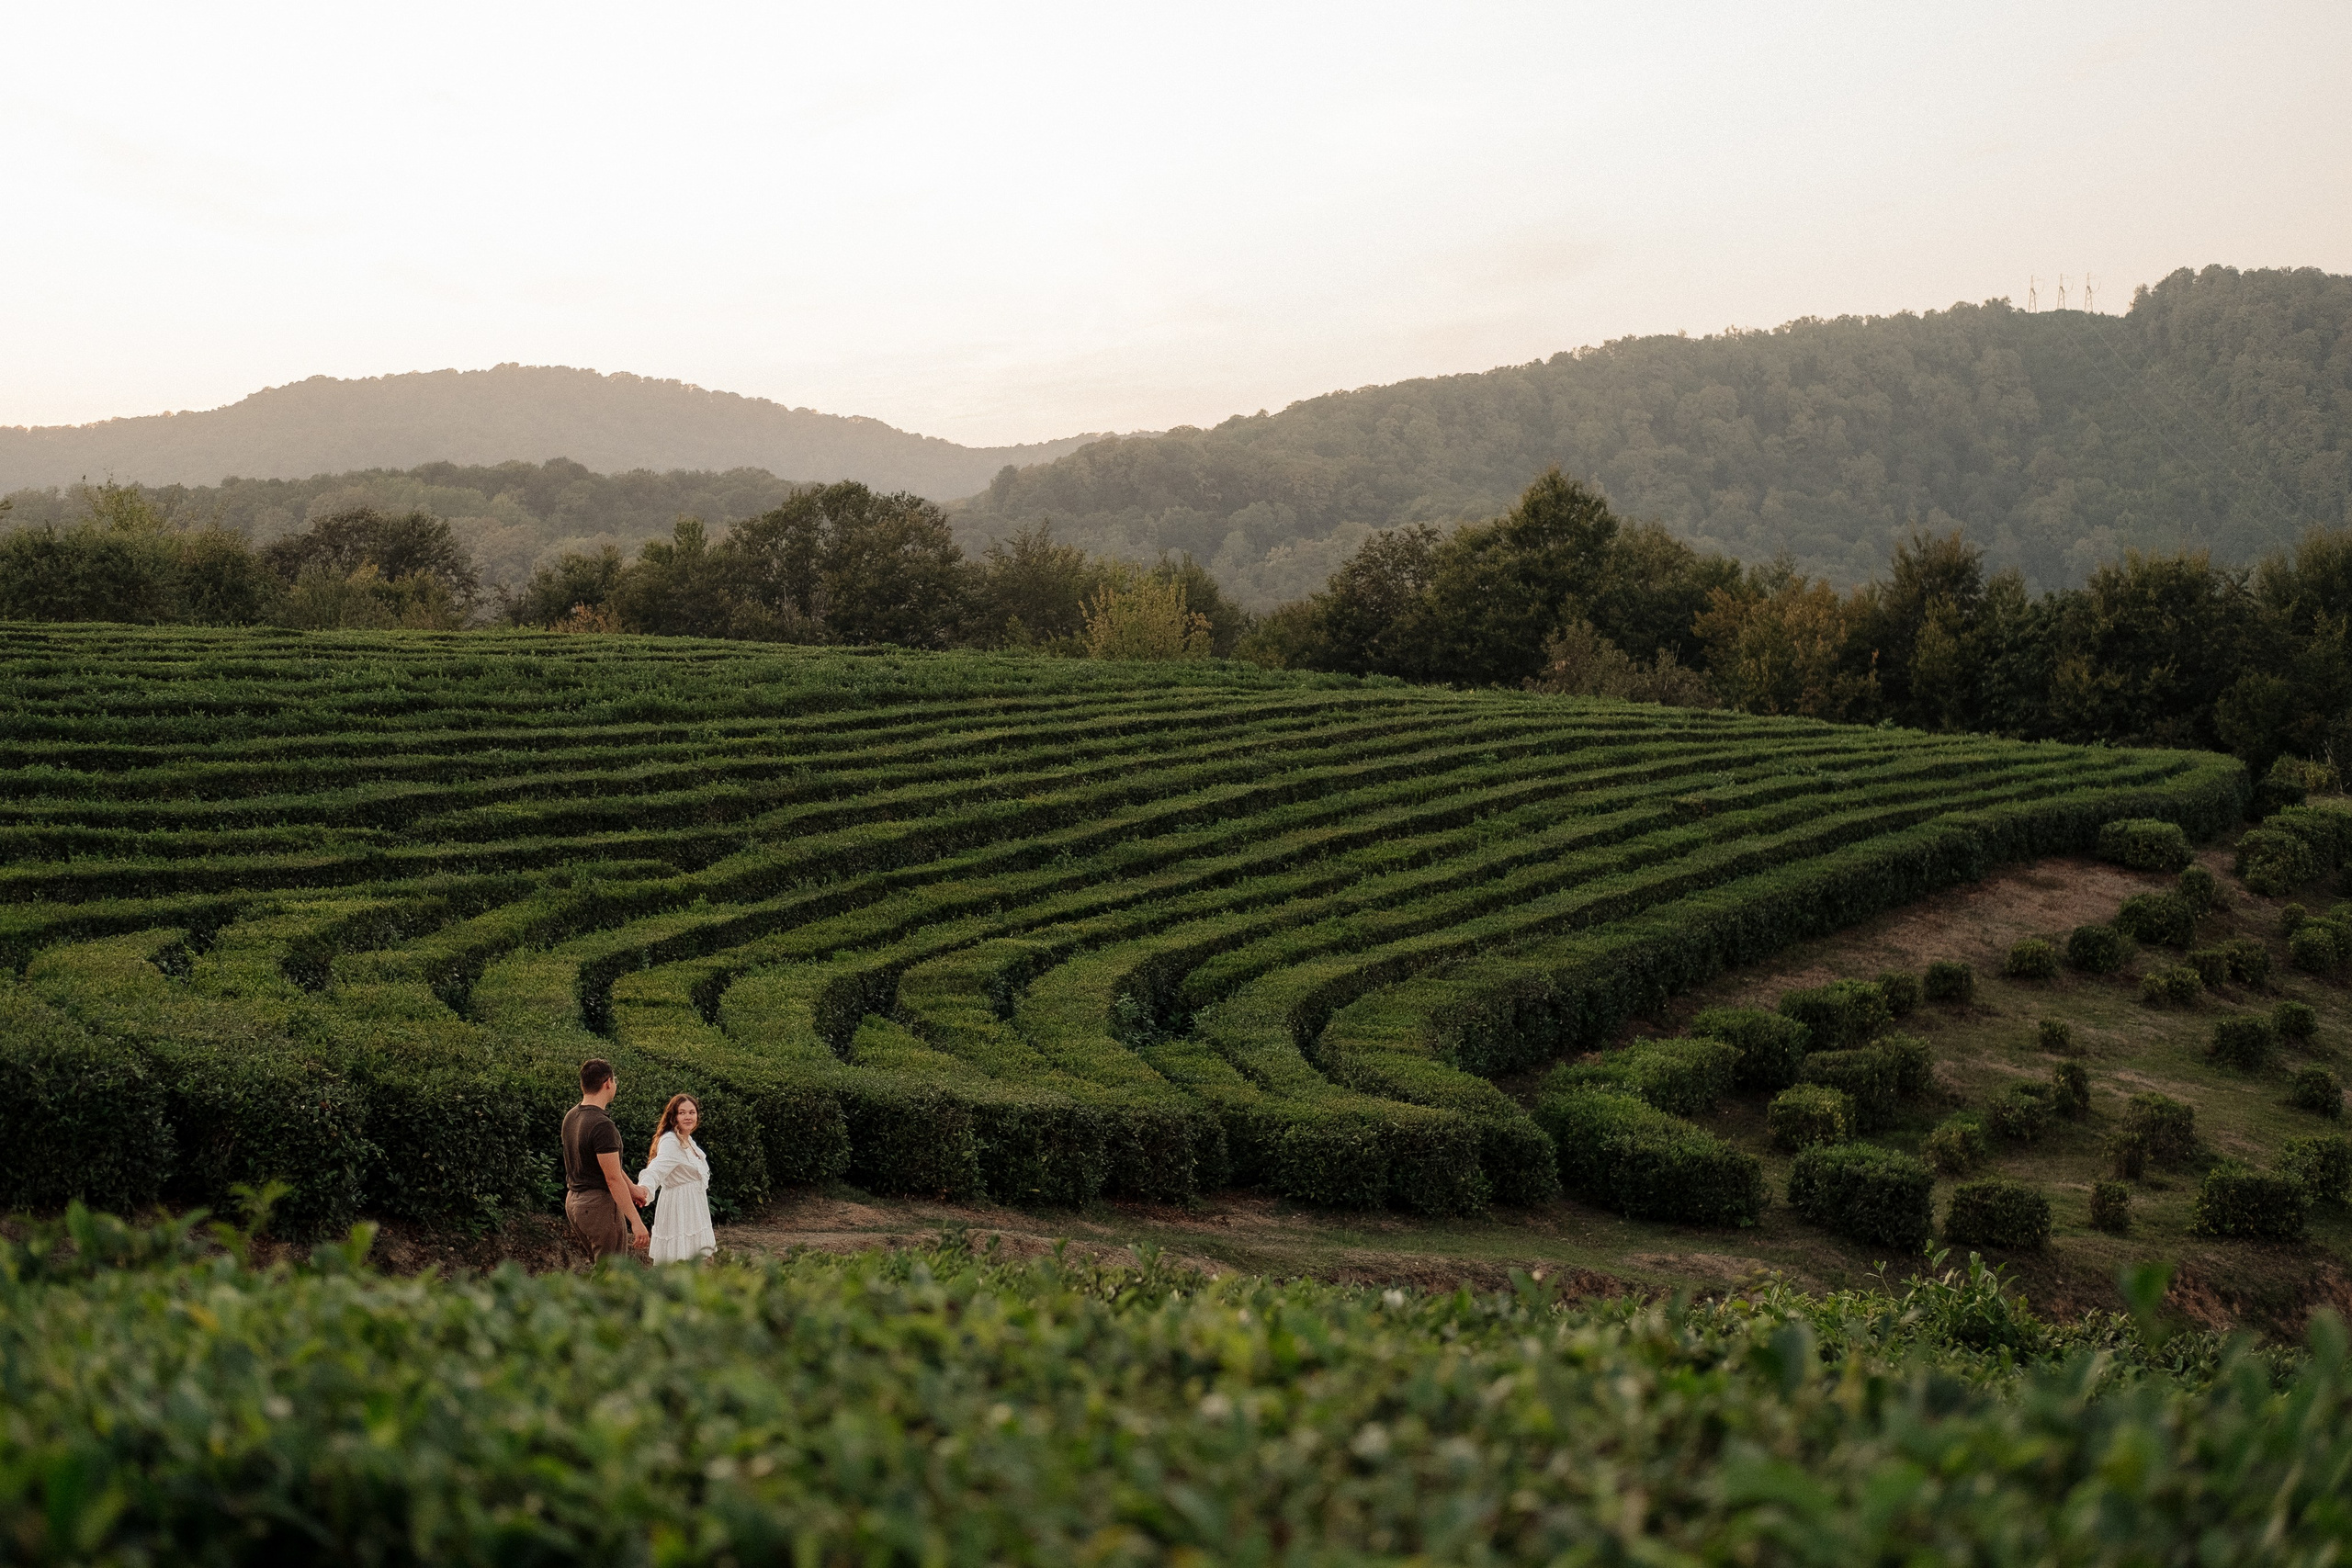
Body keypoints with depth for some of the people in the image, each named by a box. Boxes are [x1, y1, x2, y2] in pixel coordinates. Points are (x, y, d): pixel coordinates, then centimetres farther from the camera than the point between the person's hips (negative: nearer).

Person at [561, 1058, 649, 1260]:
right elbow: (613, 1179, -23)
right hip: (600, 1205, -9)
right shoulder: (602, 1126, -21)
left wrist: (632, 1188, 25)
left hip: (573, 1202, 9)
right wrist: (636, 1221, -20)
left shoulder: (571, 1117, 9)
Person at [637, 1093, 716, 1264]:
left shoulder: (688, 1140, 10)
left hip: (694, 1209, 10)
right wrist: (644, 1189, -54)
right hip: (679, 1209, -10)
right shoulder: (670, 1142, -19)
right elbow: (657, 1168, -37)